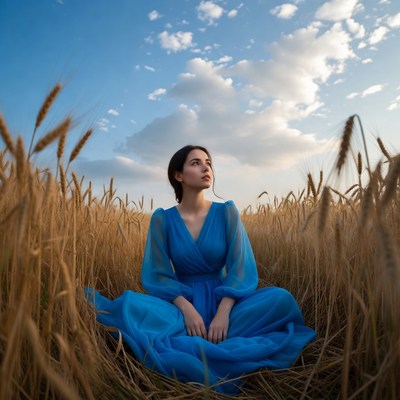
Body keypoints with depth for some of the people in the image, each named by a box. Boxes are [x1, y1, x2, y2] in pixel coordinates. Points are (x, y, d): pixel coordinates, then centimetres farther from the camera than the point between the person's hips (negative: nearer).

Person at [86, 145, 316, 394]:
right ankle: (213, 350, -27)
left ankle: (186, 348, -27)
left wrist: (223, 312, -22)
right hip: (182, 304, -1)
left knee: (281, 298, -26)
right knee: (131, 305, -30)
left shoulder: (227, 212, -1)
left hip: (224, 302, 2)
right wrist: (186, 309, -22)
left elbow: (241, 267, -7)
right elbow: (158, 275, -6)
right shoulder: (162, 219, -2)